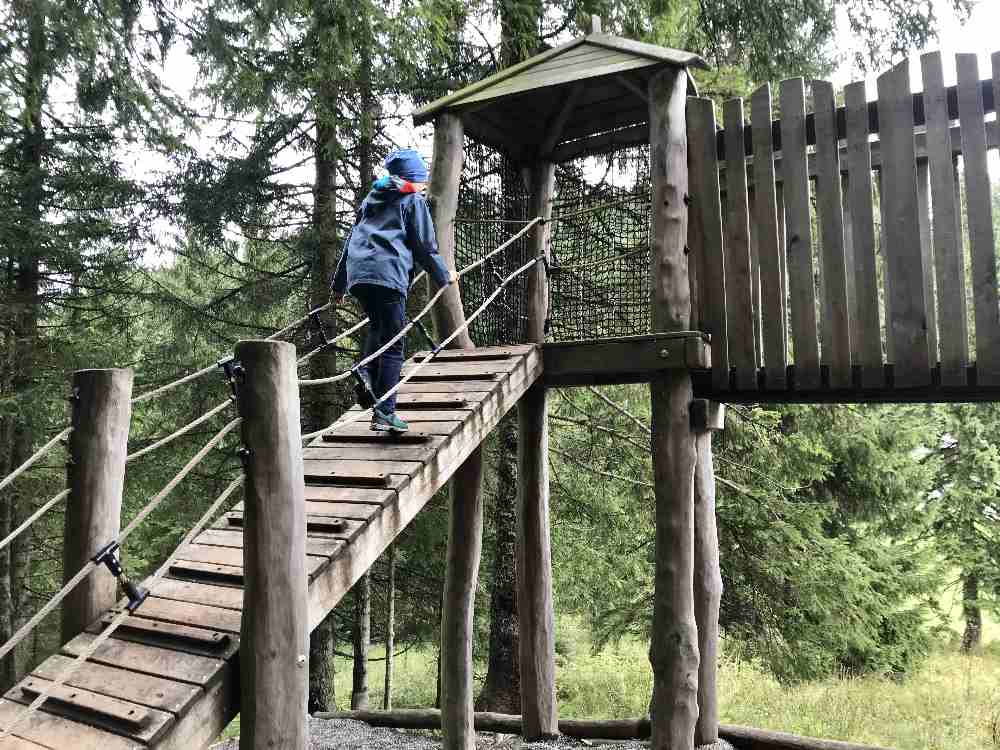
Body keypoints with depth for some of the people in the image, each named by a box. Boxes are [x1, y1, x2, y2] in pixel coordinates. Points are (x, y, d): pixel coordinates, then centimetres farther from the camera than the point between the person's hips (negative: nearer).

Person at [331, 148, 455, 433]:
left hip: (357, 274, 6)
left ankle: (367, 373, -2)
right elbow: (425, 248, 6)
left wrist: (339, 284, 33)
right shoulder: (414, 201, 10)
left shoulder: (371, 199, 28)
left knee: (378, 329, 25)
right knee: (393, 344, -3)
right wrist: (445, 276, 22)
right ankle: (384, 412, -7)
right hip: (388, 274, -6)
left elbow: (350, 241, 29)